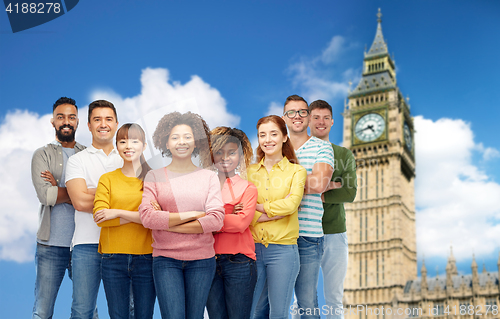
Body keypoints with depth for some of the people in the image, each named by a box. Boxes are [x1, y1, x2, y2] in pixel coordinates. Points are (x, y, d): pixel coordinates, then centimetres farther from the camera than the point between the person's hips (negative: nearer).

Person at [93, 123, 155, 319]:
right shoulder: (107, 179, 7)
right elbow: (100, 217, -6)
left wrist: (118, 213, -12)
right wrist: (141, 216, -11)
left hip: (146, 257, -1)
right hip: (114, 258, 1)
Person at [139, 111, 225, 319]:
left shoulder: (209, 177, 7)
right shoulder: (154, 177, 5)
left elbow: (216, 221, -5)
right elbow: (147, 217, -8)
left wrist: (169, 224, -8)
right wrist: (189, 215, -9)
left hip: (202, 259, 1)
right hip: (165, 259, -1)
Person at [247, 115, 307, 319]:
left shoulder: (296, 171, 3)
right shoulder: (249, 172, 9)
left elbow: (291, 204, -14)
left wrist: (258, 207, -7)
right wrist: (275, 212, -12)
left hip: (283, 250, -2)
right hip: (253, 249, 3)